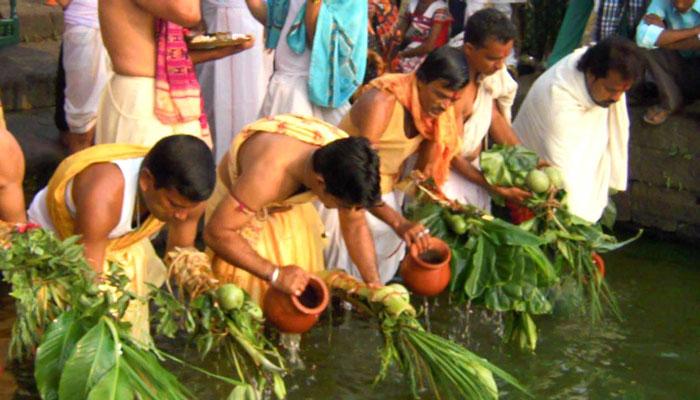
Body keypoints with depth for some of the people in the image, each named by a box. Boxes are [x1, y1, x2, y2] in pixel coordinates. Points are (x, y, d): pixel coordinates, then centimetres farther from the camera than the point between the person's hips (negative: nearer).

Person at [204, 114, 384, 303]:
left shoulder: (343, 157, -26)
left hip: (289, 206, 5)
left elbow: (356, 225, -11)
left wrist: (374, 284, -21)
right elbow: (216, 233, -38)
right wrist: (275, 274, -41)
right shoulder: (268, 175, -44)